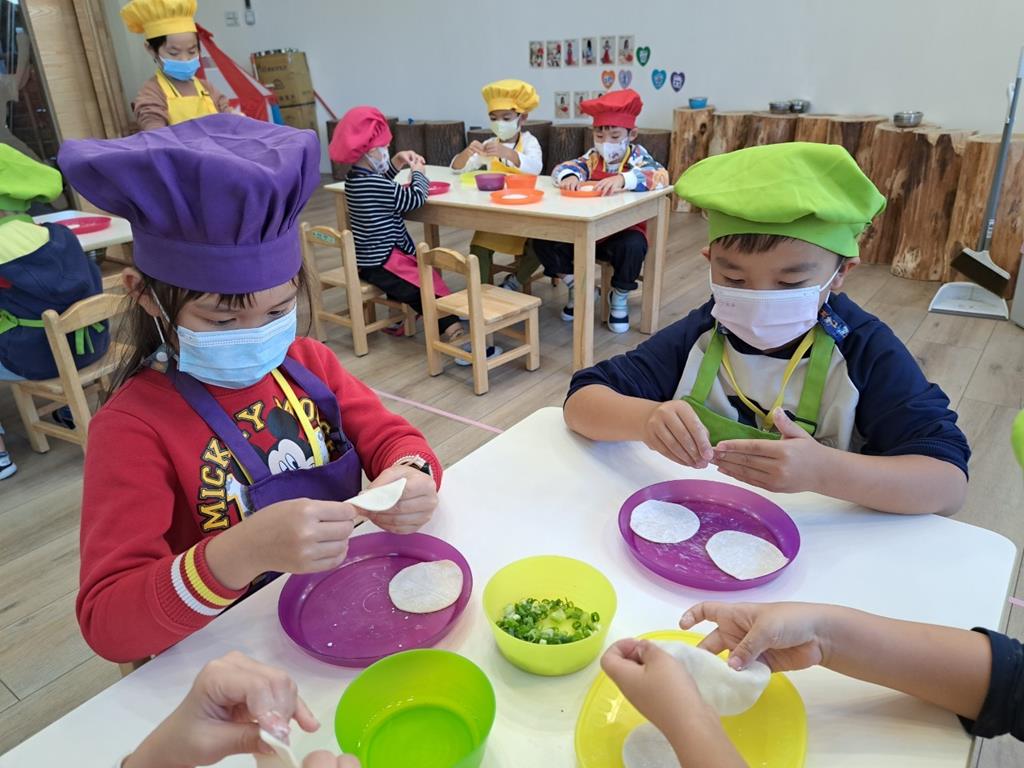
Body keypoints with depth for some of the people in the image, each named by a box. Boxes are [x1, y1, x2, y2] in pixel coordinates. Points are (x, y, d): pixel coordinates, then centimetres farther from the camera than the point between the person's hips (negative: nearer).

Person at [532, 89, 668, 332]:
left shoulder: (637, 156, -7)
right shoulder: (593, 156, 4)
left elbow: (660, 177, -27)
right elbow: (562, 167, -6)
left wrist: (623, 178, -45)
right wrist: (570, 176, -33)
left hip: (623, 231, -3)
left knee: (633, 246, -38)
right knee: (542, 239, -15)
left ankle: (620, 297, -5)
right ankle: (575, 287, 10)